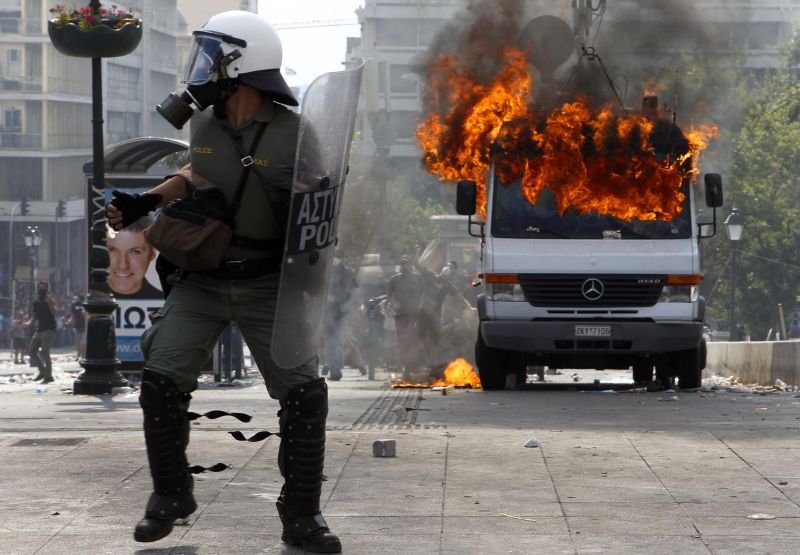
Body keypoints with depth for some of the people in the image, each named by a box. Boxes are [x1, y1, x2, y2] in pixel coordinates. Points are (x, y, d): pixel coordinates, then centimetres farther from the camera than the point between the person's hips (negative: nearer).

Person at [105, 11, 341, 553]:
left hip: (267, 285, -3)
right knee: (161, 381, -8)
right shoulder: (204, 126, 0)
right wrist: (146, 201, 12)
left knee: (305, 392, -9)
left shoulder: (292, 133, -13)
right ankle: (171, 496, 11)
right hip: (202, 283, 3)